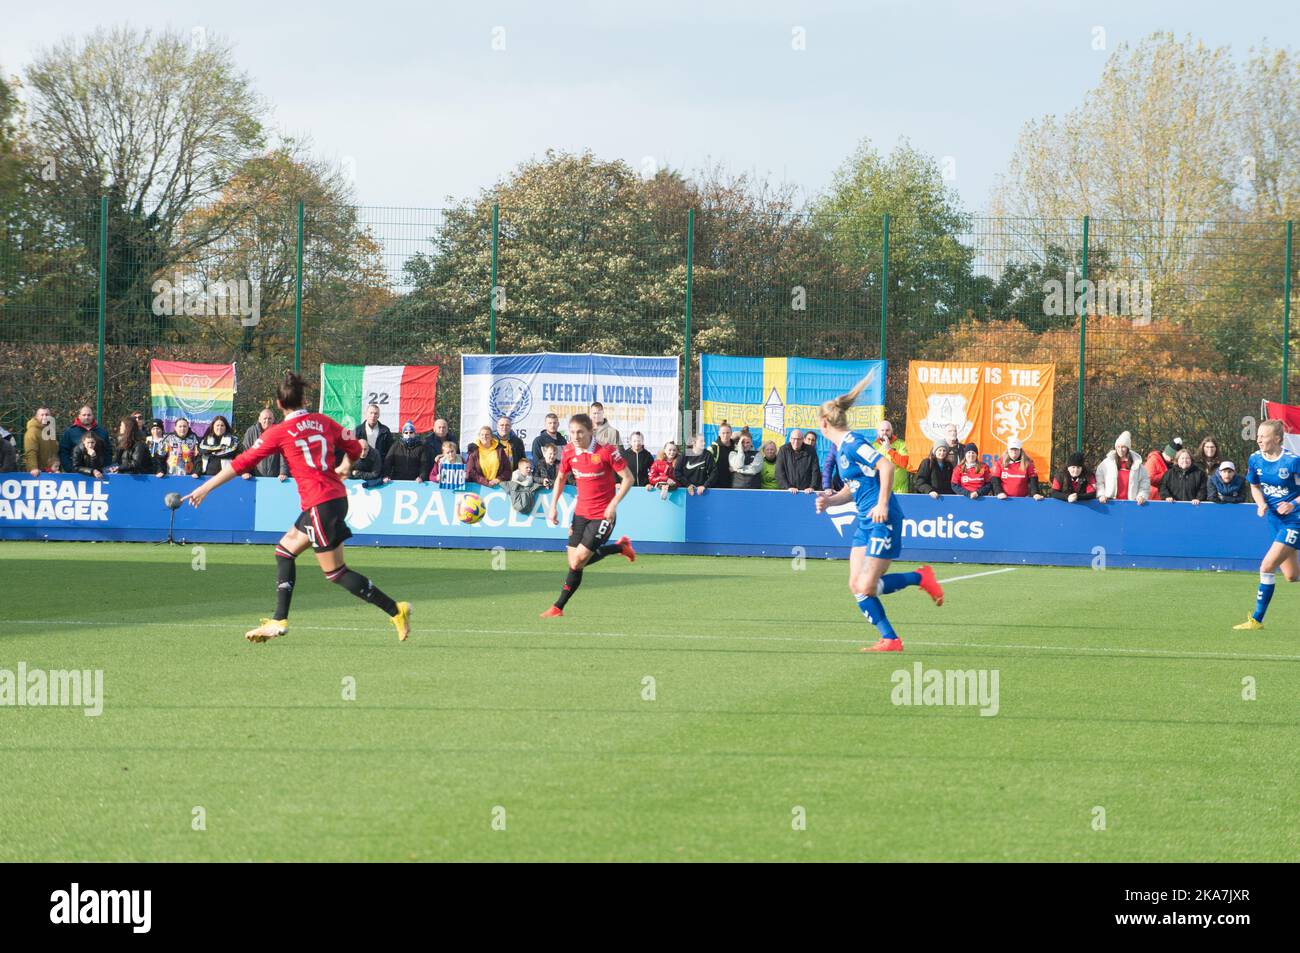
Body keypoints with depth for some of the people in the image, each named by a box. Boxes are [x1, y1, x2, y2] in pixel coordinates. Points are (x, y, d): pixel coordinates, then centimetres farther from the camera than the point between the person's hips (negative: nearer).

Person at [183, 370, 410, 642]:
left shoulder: (280, 432, -7)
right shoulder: (323, 422, 7)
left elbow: (242, 463, -4)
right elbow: (354, 450, 13)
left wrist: (206, 488, 4)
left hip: (321, 504, -8)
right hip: (336, 495, 8)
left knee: (336, 572, -1)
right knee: (285, 550, 18)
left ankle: (395, 610, -4)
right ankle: (279, 621, 16)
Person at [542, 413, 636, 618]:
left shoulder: (607, 451, -16)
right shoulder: (569, 451, -1)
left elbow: (627, 479, -10)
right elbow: (561, 478, 16)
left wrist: (613, 504, -18)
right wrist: (552, 506, 8)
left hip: (603, 514, -6)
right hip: (581, 513, 6)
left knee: (578, 561, -13)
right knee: (574, 564, 0)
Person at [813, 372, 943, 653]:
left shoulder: (852, 444, -14)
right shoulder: (840, 449, 15)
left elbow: (886, 466, -24)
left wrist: (882, 505, -26)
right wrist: (830, 500, 6)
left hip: (881, 521, -10)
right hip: (866, 523, 10)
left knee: (866, 587, -11)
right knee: (856, 586, 3)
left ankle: (920, 577, 6)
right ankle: (890, 639, 6)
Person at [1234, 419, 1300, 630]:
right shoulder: (1255, 460, -2)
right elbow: (1255, 486, 14)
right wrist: (1261, 504, -5)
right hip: (1274, 518, 6)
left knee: (1267, 567, -15)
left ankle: (1257, 619, -5)